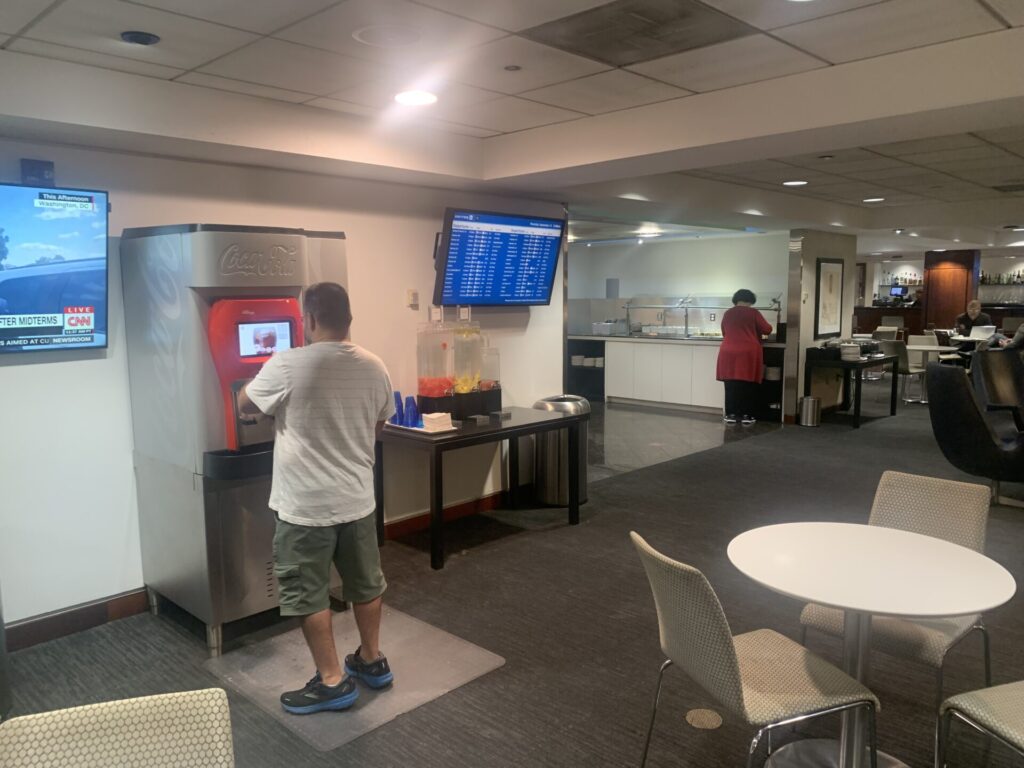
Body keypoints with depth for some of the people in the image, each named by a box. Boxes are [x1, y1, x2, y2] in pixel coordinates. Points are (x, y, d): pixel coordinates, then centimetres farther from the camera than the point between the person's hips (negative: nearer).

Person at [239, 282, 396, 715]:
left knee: (307, 593, 10)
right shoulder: (374, 367, -2)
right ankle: (372, 660, 35)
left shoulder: (288, 365, -16)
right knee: (365, 582, 19)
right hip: (358, 500, 5)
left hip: (306, 506, -5)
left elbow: (245, 405, 1)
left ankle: (333, 682, 19)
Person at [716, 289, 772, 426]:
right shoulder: (753, 313, -1)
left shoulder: (727, 314, 10)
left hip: (729, 353, 3)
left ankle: (730, 415, 7)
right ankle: (746, 415, 7)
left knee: (731, 385, 6)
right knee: (748, 385, 4)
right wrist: (755, 330, 22)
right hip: (749, 353, -3)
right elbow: (767, 330, 2)